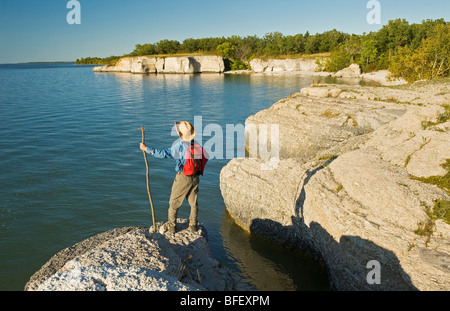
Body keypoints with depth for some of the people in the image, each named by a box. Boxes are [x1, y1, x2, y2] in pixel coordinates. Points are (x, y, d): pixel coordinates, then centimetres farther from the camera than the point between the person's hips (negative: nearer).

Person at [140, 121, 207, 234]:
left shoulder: (180, 145, -20)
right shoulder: (197, 144, -1)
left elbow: (165, 153, -26)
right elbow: (205, 157, 6)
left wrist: (147, 149, -21)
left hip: (183, 178, -5)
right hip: (195, 178, 5)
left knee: (174, 202, 11)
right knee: (194, 202, 17)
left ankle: (171, 226, 20)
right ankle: (193, 225, 27)